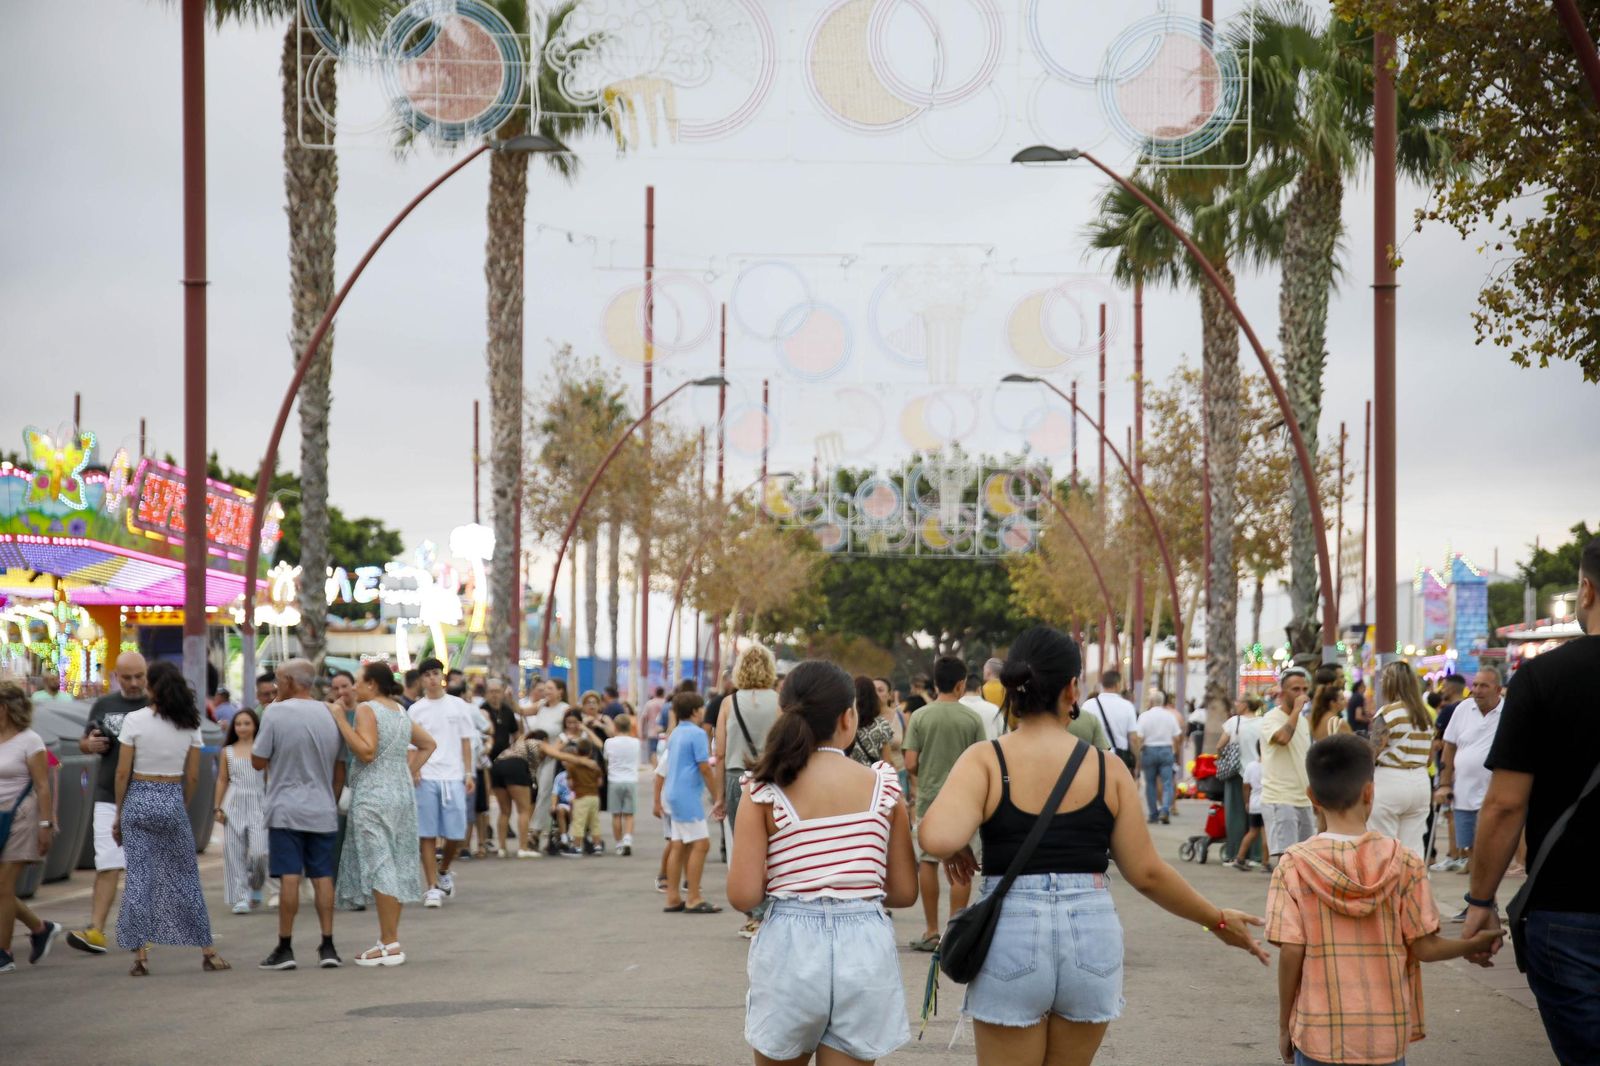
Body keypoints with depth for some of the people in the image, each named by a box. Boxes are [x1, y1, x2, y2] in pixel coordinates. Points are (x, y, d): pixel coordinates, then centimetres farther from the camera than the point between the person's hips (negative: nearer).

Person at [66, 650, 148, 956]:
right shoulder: (103, 706, 10)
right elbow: (84, 744, 20)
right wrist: (90, 744, -4)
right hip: (109, 798, 2)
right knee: (108, 865, -5)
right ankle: (96, 930, -9)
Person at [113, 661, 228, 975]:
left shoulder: (134, 720, -6)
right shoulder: (189, 724, 2)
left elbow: (123, 772, -5)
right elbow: (193, 776, 3)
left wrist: (119, 815, 4)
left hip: (138, 799, -2)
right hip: (173, 801, 2)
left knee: (139, 877, 2)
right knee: (185, 877, 9)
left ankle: (141, 954, -1)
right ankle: (207, 952, 12)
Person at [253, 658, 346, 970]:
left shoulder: (276, 713, -9)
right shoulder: (330, 716, 6)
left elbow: (258, 761, -5)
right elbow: (340, 769, 11)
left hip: (286, 810, -4)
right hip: (322, 811, 4)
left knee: (289, 877, -4)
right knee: (323, 876, 8)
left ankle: (285, 948, -1)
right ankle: (328, 946, 7)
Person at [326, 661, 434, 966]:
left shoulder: (367, 709, -10)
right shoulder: (401, 713, 15)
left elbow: (366, 751, -21)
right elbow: (428, 744, 24)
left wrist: (341, 721, -19)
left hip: (373, 797, -8)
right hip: (403, 793, 8)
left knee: (378, 866, -8)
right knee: (396, 866, 10)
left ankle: (390, 944, -10)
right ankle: (390, 938, 13)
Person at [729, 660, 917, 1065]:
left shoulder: (765, 791, -4)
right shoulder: (883, 787, 1)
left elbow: (743, 895, -8)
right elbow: (904, 892, 5)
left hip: (790, 944, -1)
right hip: (864, 946, 1)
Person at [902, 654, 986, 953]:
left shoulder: (920, 717, -5)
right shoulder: (972, 719, -6)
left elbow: (910, 763, -6)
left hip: (929, 797, 1)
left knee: (927, 862, 10)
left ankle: (931, 932, 12)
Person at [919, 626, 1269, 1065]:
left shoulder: (984, 761, -5)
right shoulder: (1108, 769, 0)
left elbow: (938, 838, -23)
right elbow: (1146, 873, 2)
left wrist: (958, 853, 1)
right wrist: (1218, 920, 16)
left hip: (1010, 936, -2)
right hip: (1092, 936, 2)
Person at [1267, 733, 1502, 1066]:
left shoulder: (1295, 865, -7)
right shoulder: (1404, 863, -5)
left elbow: (1291, 952, -8)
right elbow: (1424, 948, -3)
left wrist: (1284, 1027, 3)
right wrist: (1473, 945, 16)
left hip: (1319, 1035, -1)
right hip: (1385, 1037, 1)